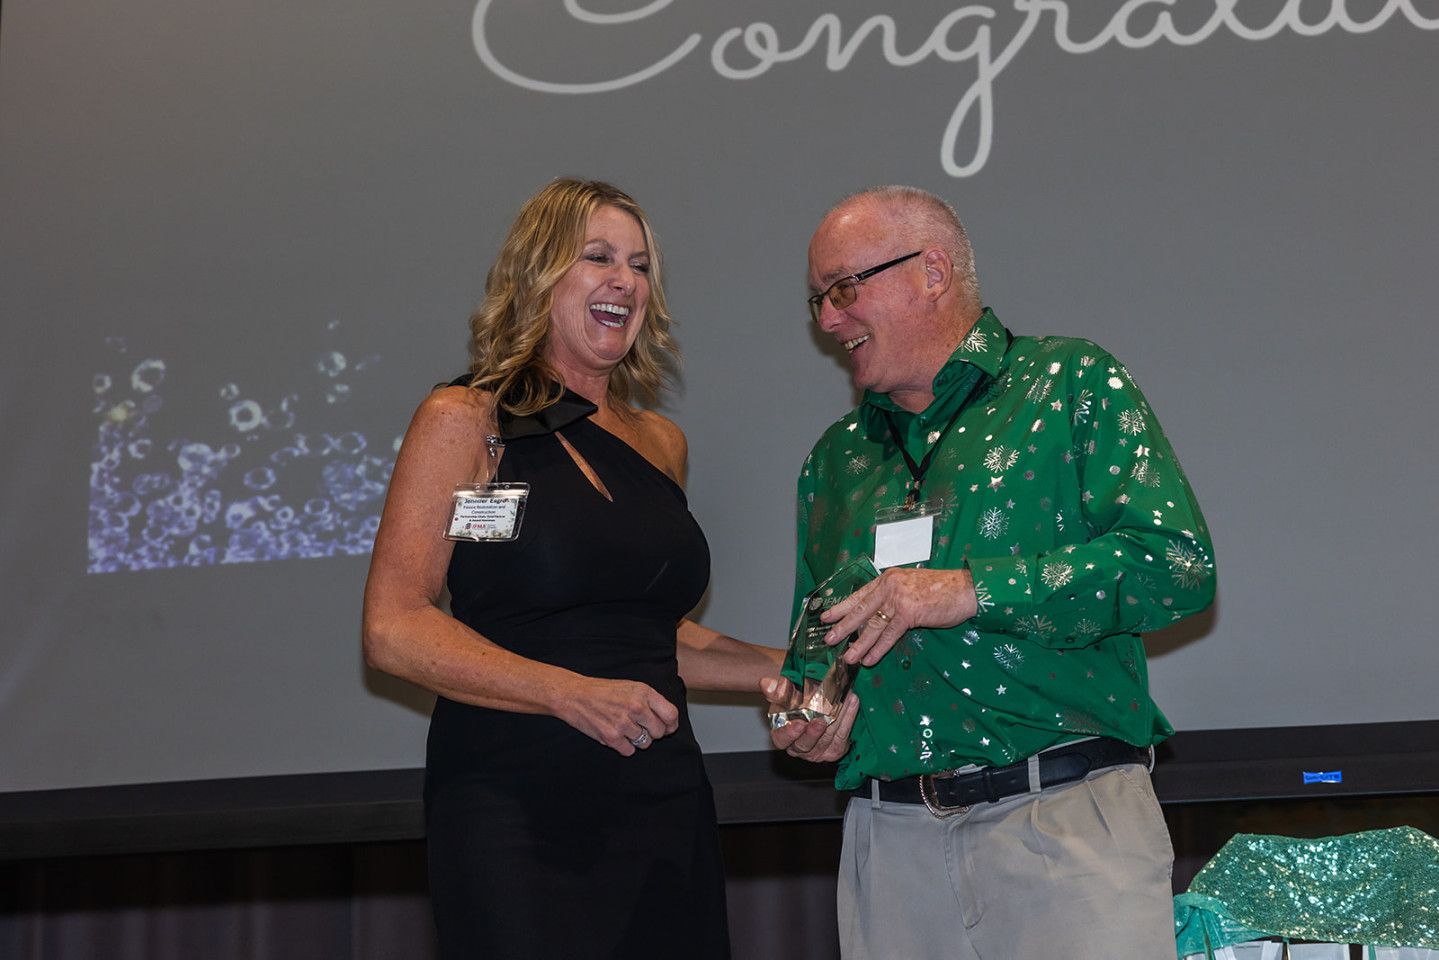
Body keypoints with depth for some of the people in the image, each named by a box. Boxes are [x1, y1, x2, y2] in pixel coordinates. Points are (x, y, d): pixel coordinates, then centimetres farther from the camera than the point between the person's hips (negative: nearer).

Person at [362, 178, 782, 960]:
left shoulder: (660, 443, 16)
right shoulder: (462, 421, -2)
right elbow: (394, 629, -11)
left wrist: (785, 668, 13)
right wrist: (573, 694, -20)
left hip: (664, 807, 5)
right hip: (516, 817, -5)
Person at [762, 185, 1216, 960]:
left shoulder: (1071, 386, 2)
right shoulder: (835, 458, 18)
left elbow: (1177, 563, -11)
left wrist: (973, 591, -15)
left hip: (1067, 819, -4)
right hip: (890, 838, 5)